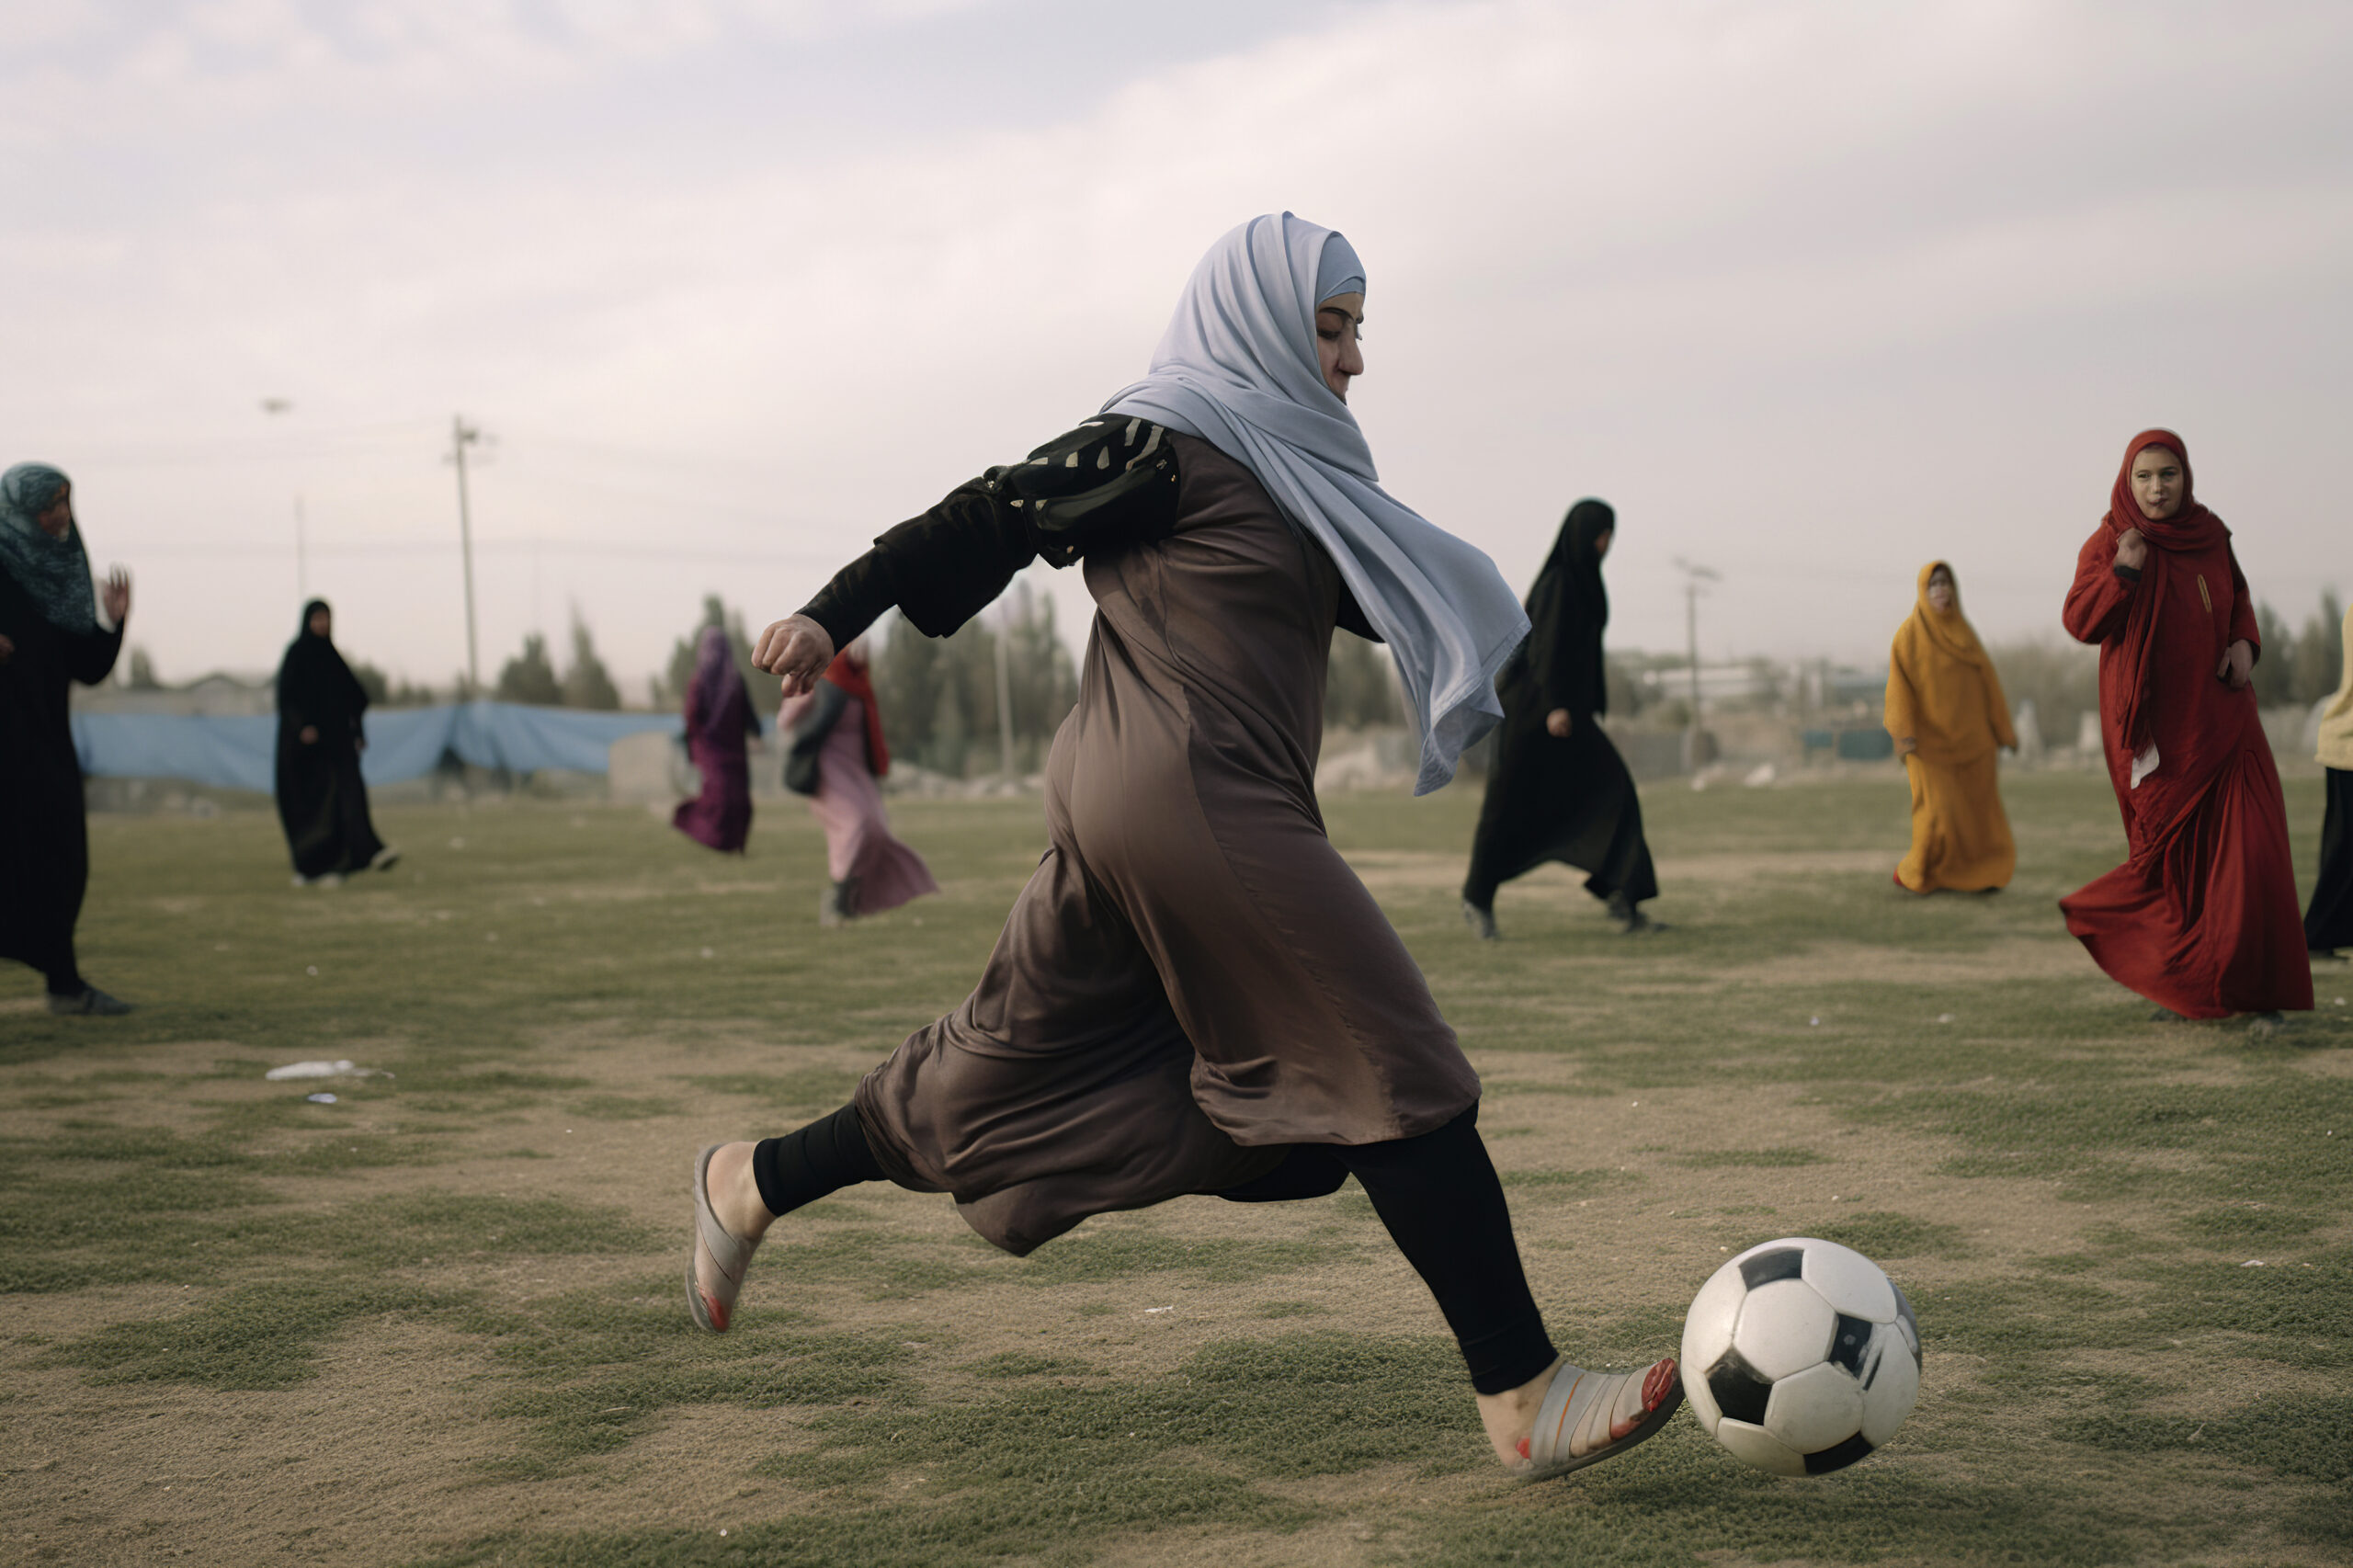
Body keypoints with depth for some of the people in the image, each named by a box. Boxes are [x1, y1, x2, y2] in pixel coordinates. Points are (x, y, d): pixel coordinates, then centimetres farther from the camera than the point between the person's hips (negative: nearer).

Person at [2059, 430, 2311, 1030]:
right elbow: (2080, 623, -16)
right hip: (2158, 727, -3)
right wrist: (2123, 572, -29)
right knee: (2177, 853, 2)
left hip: (2221, 716, 3)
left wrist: (2244, 643, 2)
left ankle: (2254, 986, 3)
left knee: (2250, 851, -7)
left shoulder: (2209, 532, 7)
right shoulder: (2110, 543, -6)